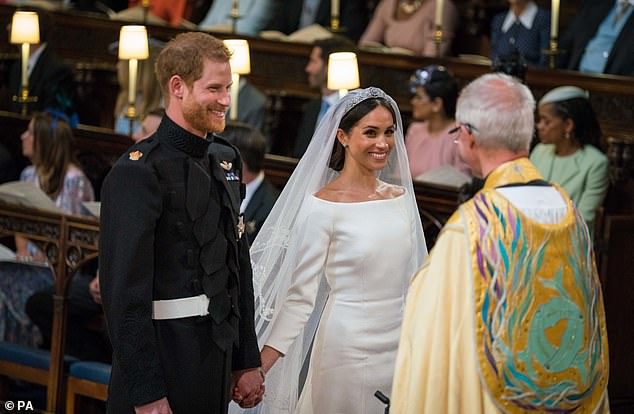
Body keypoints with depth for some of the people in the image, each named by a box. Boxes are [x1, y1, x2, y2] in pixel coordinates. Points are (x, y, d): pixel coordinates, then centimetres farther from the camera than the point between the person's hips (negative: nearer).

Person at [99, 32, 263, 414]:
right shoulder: (139, 171, -13)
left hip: (217, 362, 8)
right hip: (164, 363, -7)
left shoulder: (226, 161, 12)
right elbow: (125, 291, -18)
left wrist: (248, 362, 14)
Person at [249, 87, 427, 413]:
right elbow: (301, 293, -11)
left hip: (400, 345, 5)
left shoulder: (401, 197, 6)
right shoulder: (323, 205, -10)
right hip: (348, 346, -5)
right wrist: (260, 367, -17)